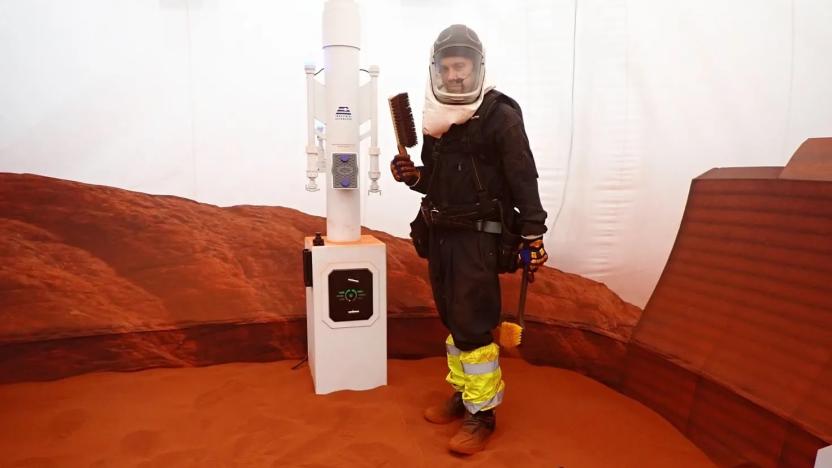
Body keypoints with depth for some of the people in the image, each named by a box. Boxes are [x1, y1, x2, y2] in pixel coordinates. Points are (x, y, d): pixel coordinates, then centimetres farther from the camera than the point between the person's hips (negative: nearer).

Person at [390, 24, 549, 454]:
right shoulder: (435, 119, 12)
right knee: (452, 319, 14)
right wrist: (412, 176, -1)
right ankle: (462, 393, 30)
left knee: (473, 325, -5)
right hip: (439, 235, 7)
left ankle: (482, 413, 9)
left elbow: (524, 181, -11)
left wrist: (533, 236, -12)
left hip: (479, 238, -7)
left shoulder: (500, 115, -8)